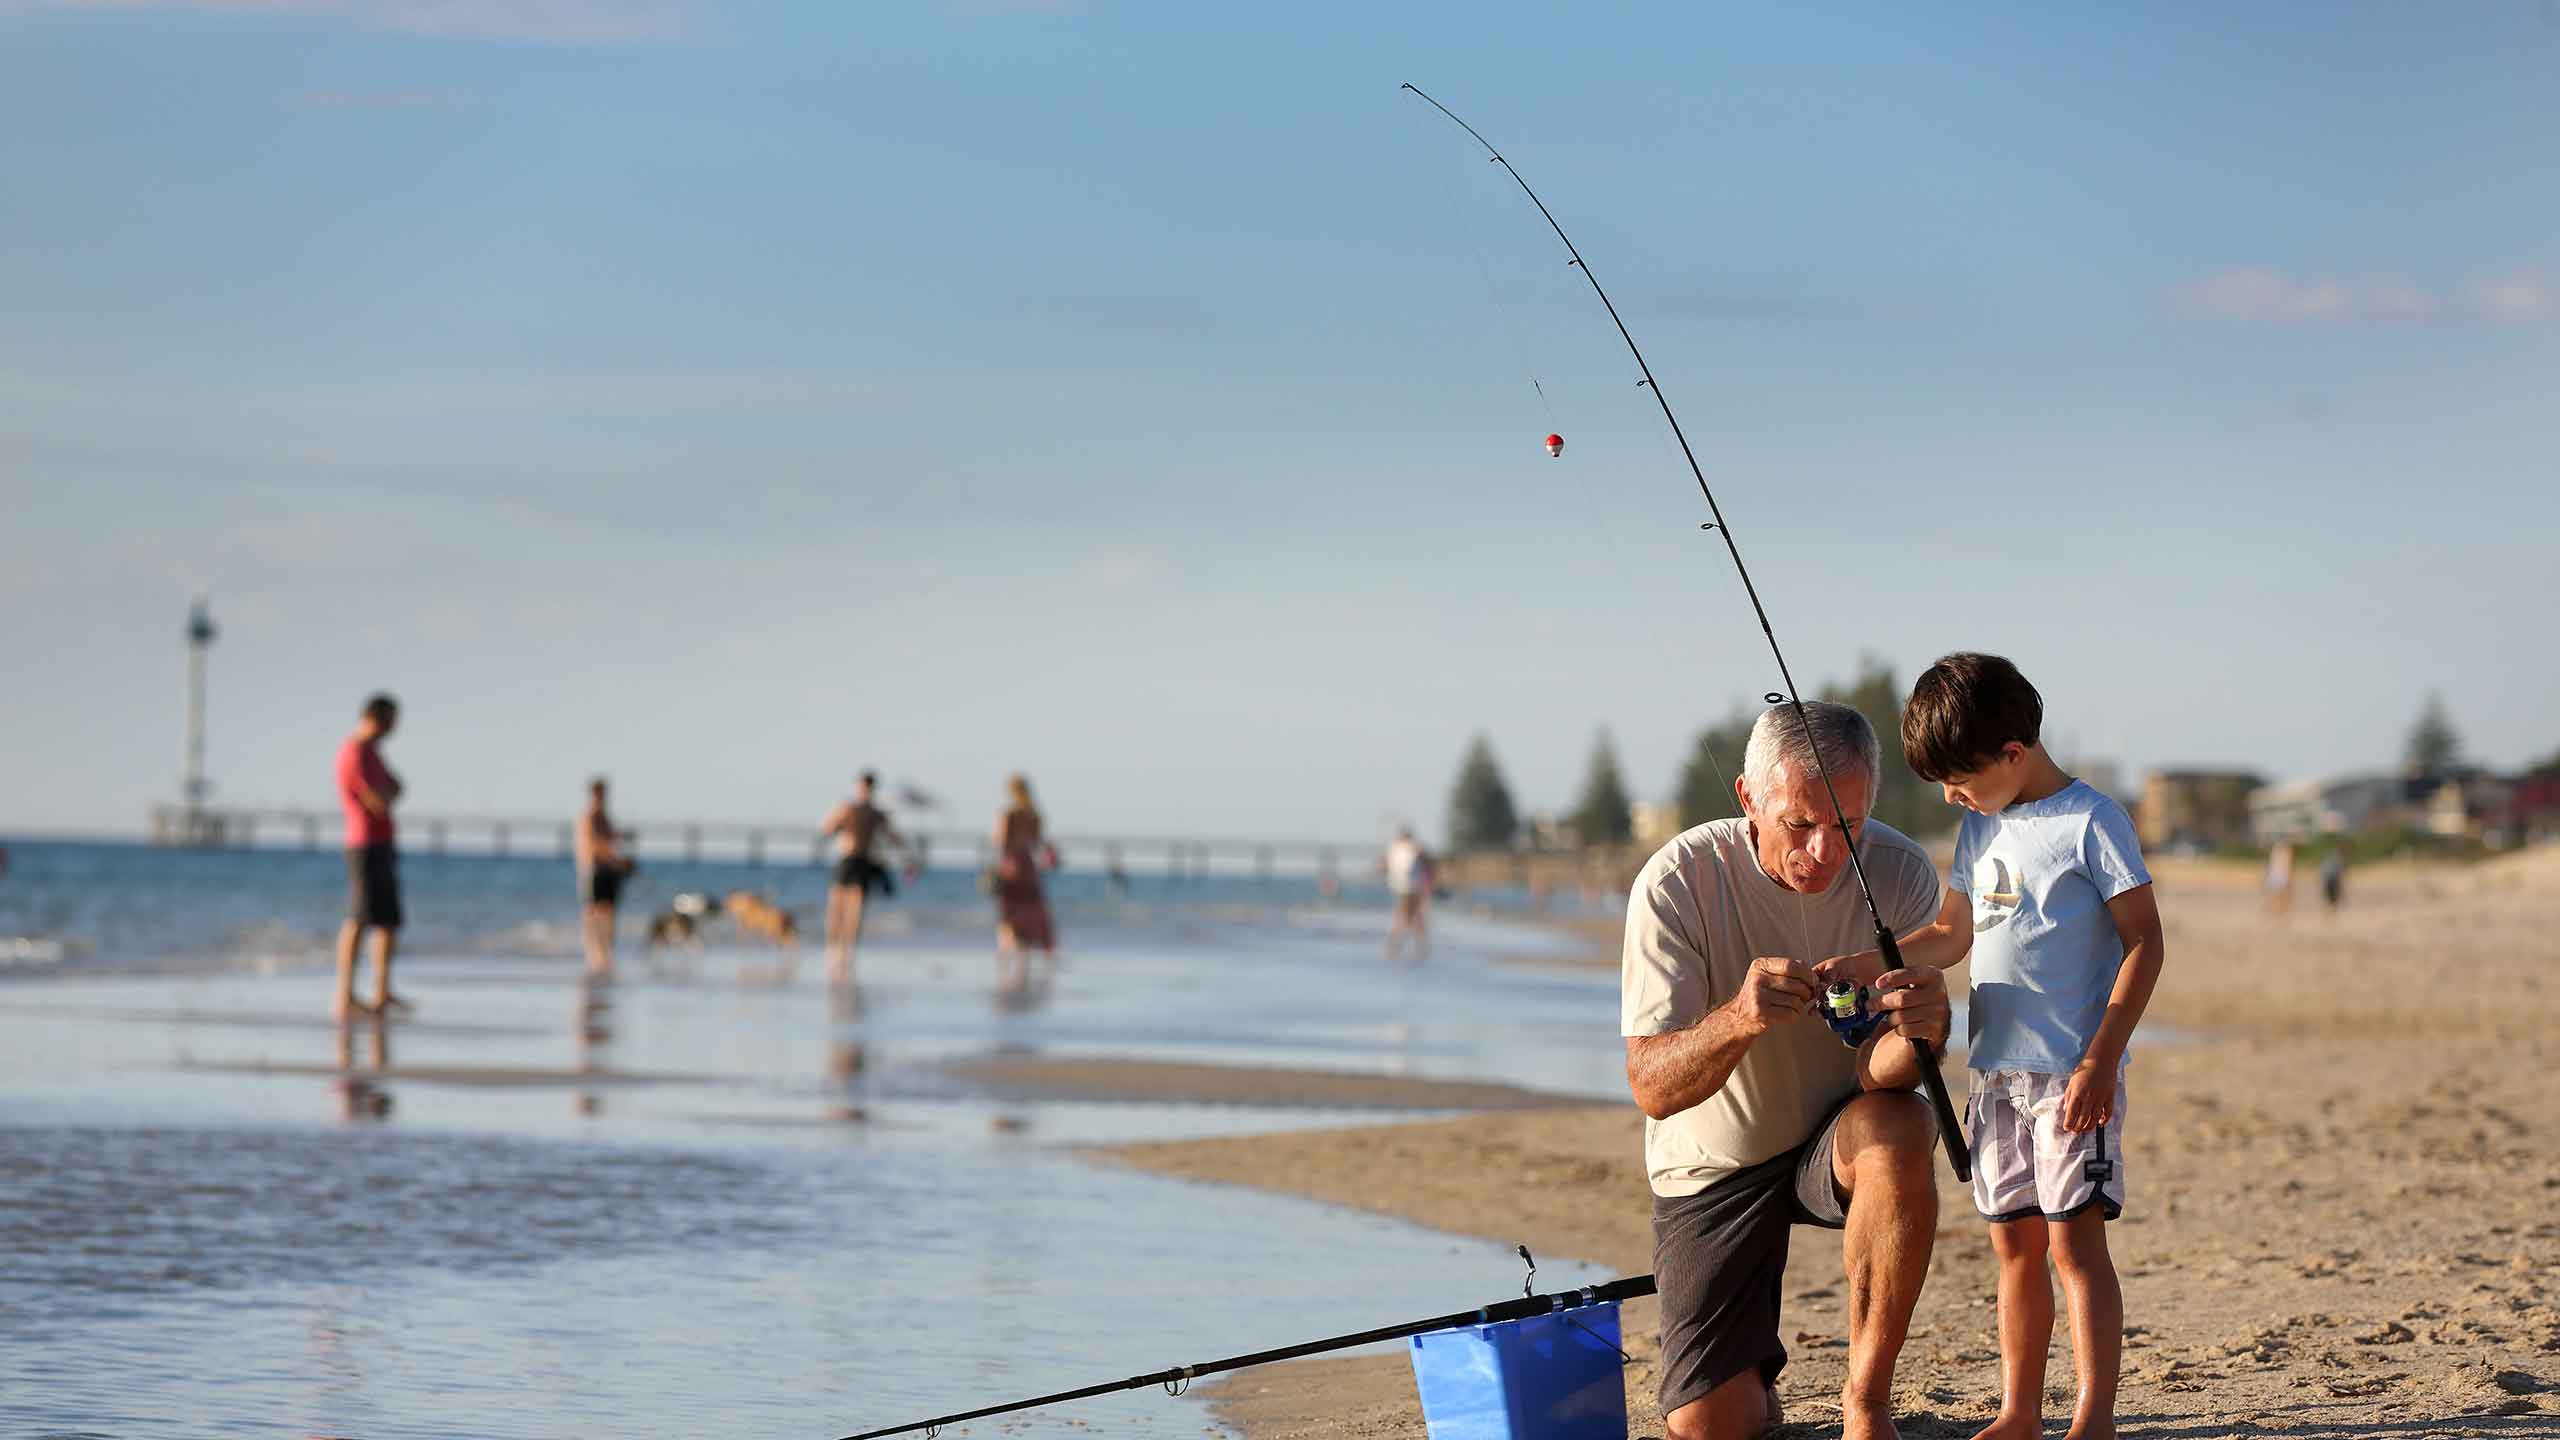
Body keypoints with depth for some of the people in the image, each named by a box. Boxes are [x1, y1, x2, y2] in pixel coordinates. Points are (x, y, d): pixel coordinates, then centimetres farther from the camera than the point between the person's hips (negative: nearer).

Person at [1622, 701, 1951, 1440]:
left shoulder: (1901, 874, -17)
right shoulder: (1679, 882, -22)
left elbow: (1879, 1073, -23)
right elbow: (1652, 1088, -27)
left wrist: (1921, 1031, -47)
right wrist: (1739, 1019, -47)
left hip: (1837, 1139, 1)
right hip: (1713, 1164, -1)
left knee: (1899, 1130, -35)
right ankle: (1751, 1376, 30)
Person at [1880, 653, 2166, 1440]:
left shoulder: (2091, 822, -9)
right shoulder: (1979, 828, 13)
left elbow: (2144, 943, -11)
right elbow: (1950, 939, 22)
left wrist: (2101, 1059, -17)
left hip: (2073, 1072, -7)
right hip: (1997, 1071, 7)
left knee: (2075, 1239, -8)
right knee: (2015, 1242, 9)